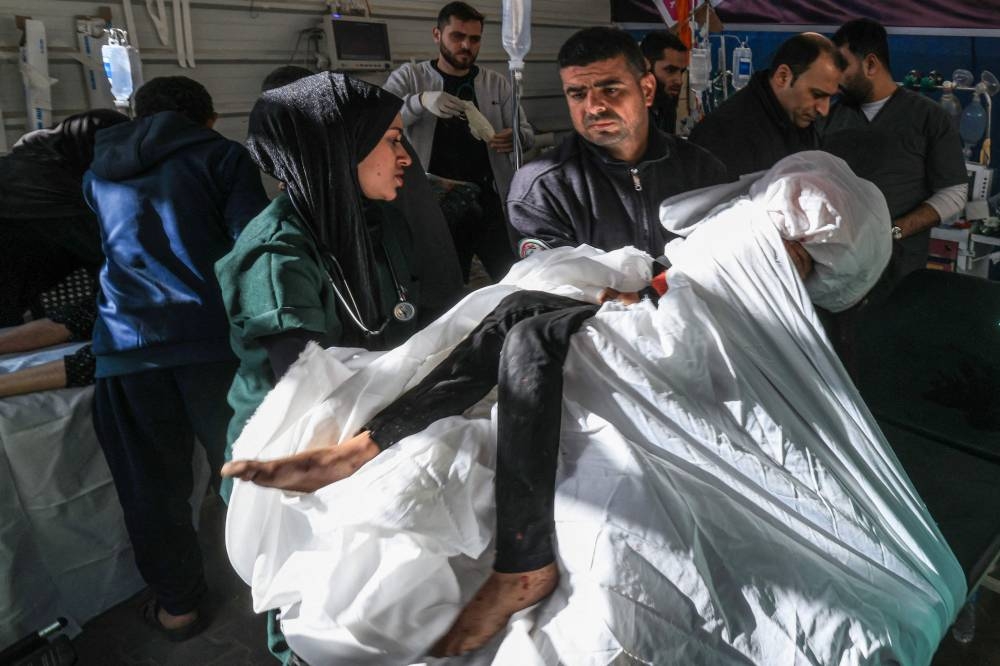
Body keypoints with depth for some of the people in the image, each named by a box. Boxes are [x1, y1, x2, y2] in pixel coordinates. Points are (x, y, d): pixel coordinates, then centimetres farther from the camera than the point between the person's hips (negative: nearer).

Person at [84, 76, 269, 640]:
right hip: (211, 335, -3)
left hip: (126, 345, 3)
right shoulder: (220, 155, 7)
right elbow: (251, 240, -6)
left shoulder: (100, 173, 21)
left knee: (152, 485, 12)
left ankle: (178, 605, 28)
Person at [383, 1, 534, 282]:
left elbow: (527, 133, 10)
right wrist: (420, 101, -28)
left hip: (491, 203, 2)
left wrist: (515, 138, -16)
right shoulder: (409, 77, 4)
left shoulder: (497, 83, 11)